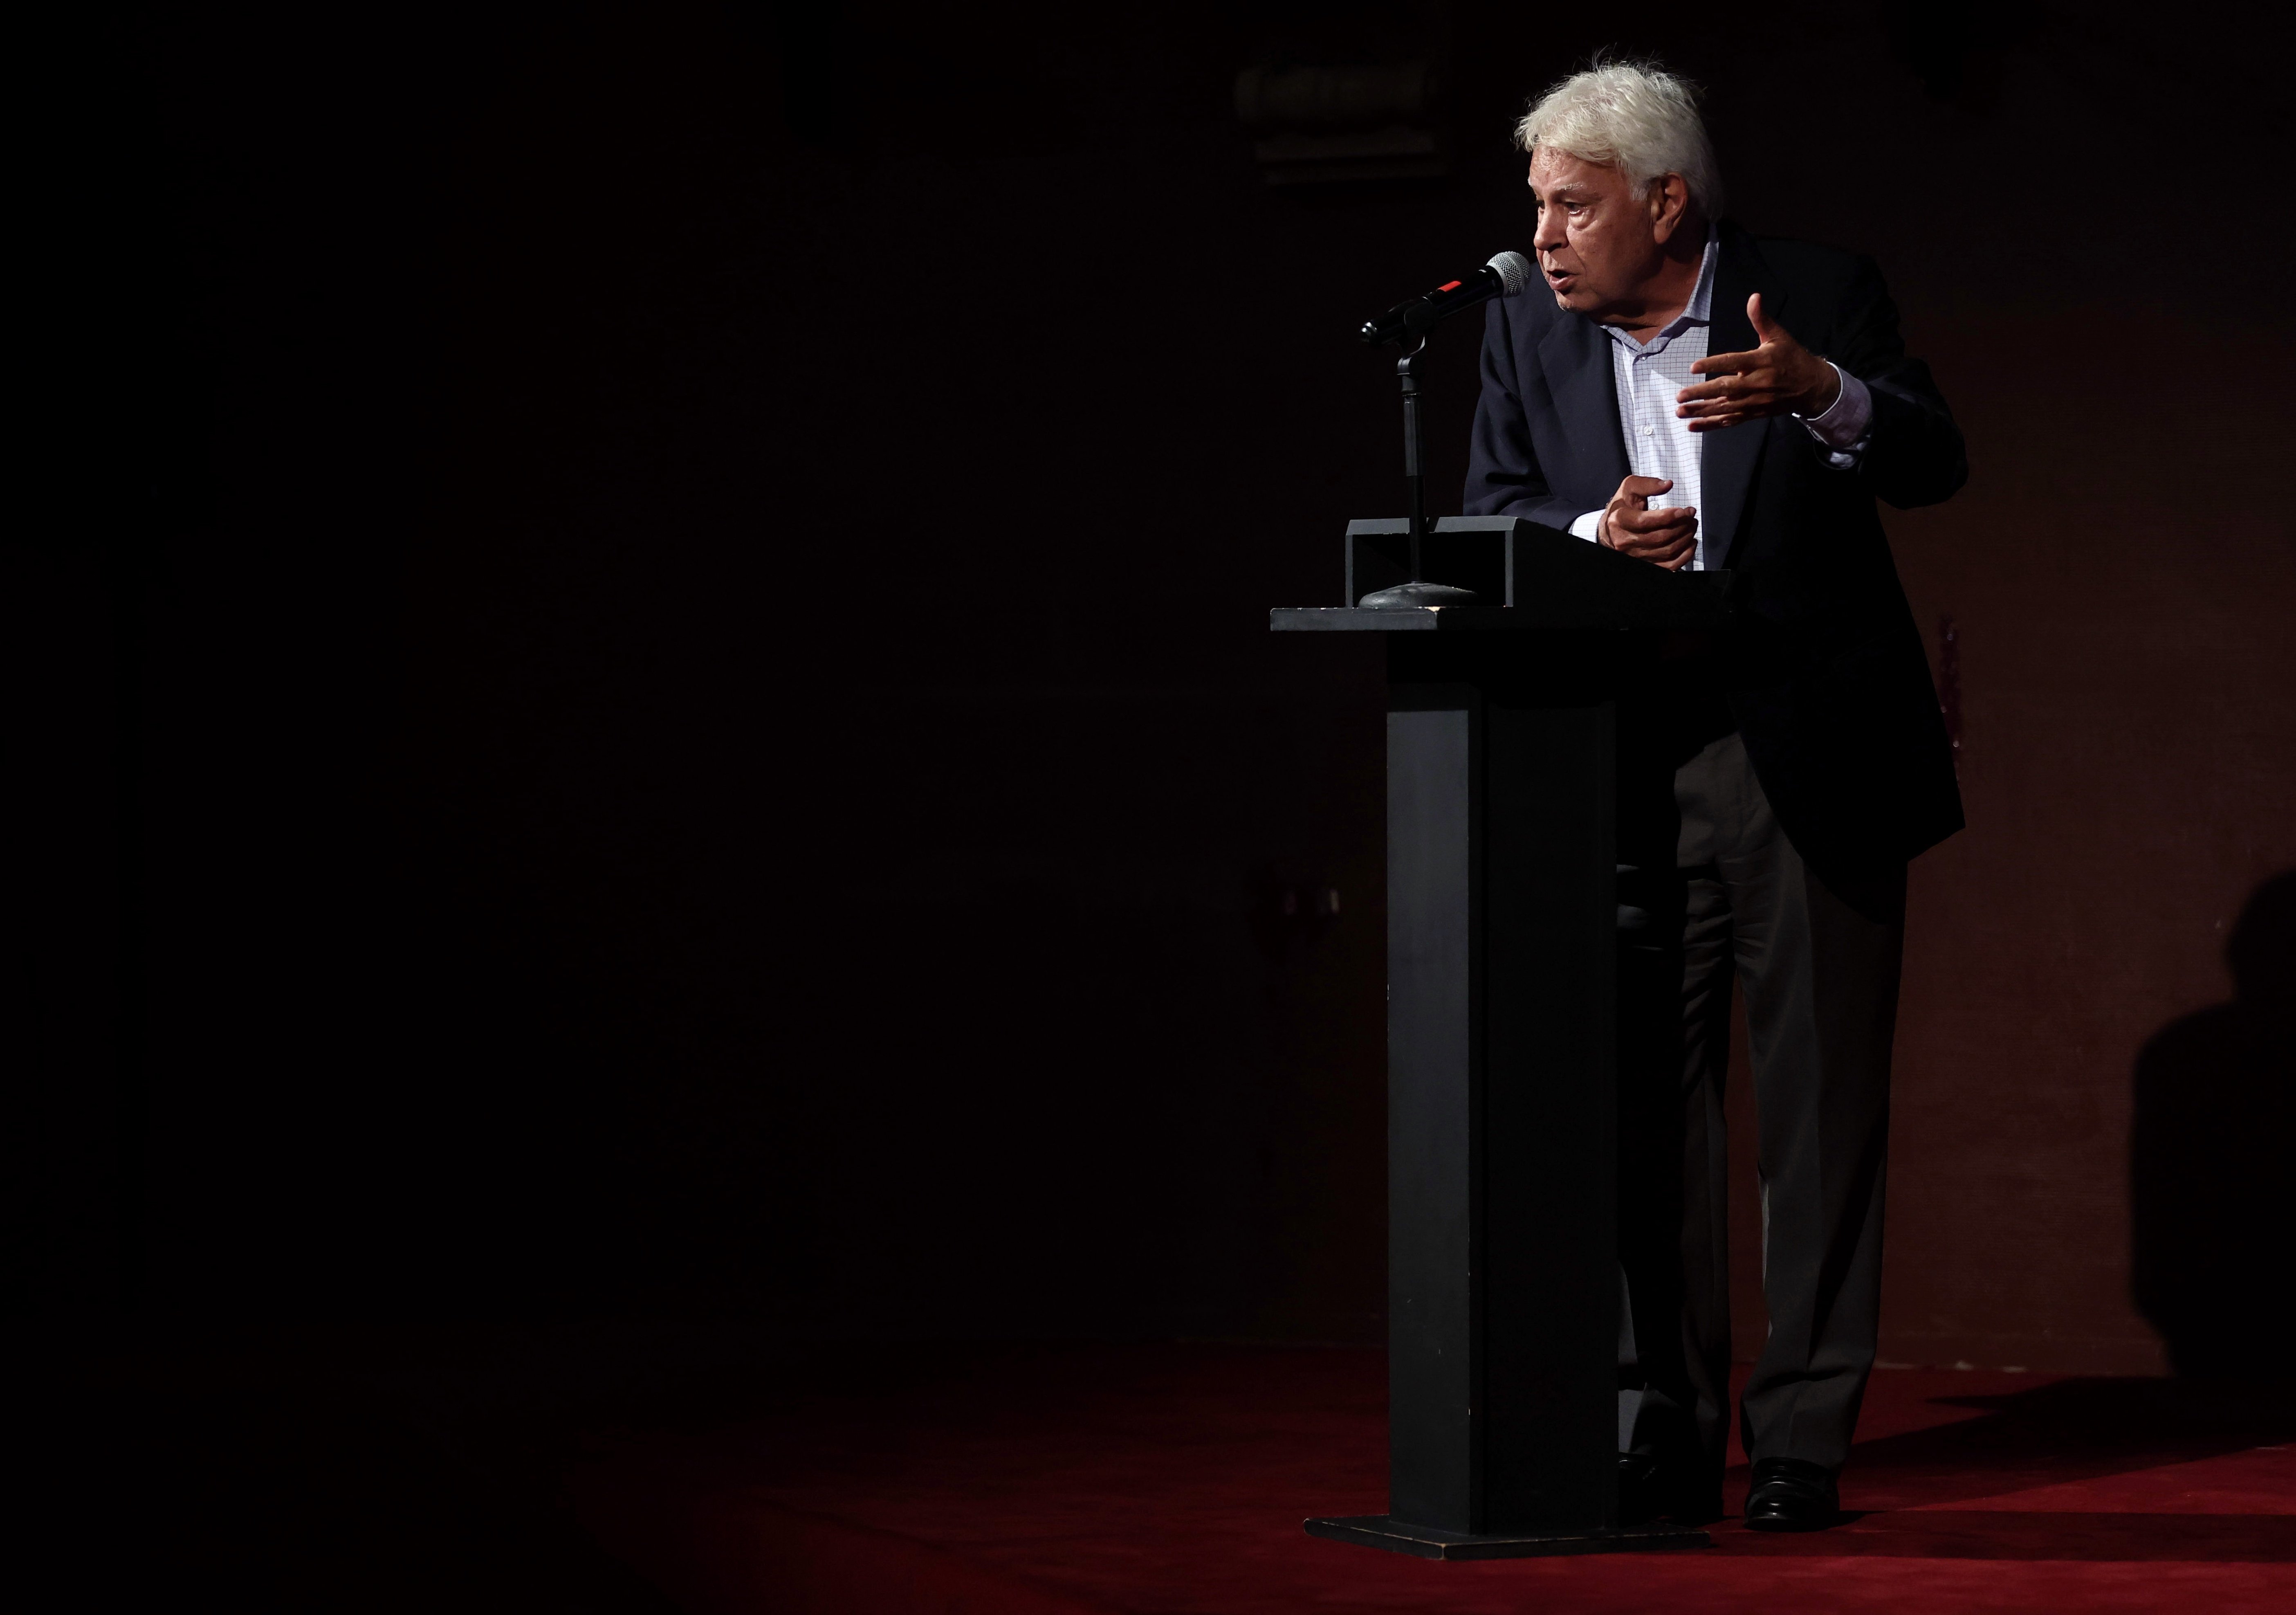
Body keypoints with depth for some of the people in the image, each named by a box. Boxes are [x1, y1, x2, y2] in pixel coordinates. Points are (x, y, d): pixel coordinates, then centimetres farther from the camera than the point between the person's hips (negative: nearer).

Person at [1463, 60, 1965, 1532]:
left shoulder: (1820, 298, -3)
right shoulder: (1529, 326, 8)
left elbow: (1936, 464, -13)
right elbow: (1490, 518, 4)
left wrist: (1821, 394, -33)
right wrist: (1595, 532, -17)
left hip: (1811, 764, -3)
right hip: (1625, 772, 3)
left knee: (1821, 1105, -1)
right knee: (1643, 1100, 2)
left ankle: (1804, 1438, 4)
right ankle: (1664, 1435, 9)